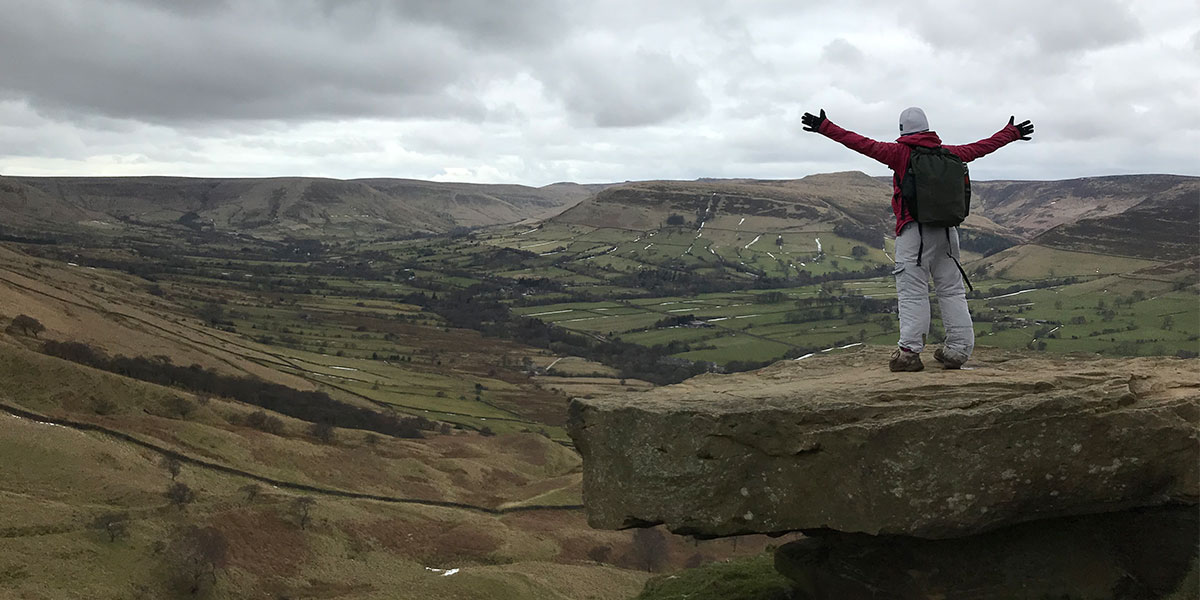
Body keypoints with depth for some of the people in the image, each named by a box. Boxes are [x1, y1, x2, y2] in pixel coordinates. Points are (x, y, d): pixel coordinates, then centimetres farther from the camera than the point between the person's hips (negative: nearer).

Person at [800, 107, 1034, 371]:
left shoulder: (901, 153, -3)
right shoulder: (948, 153, 11)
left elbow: (863, 144, -8)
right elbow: (982, 147, 24)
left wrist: (824, 127, -7)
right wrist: (1012, 133, 41)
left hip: (914, 230, -5)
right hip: (946, 230, 5)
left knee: (912, 292, -5)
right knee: (952, 291, 10)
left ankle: (910, 352, -9)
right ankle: (957, 349, 11)